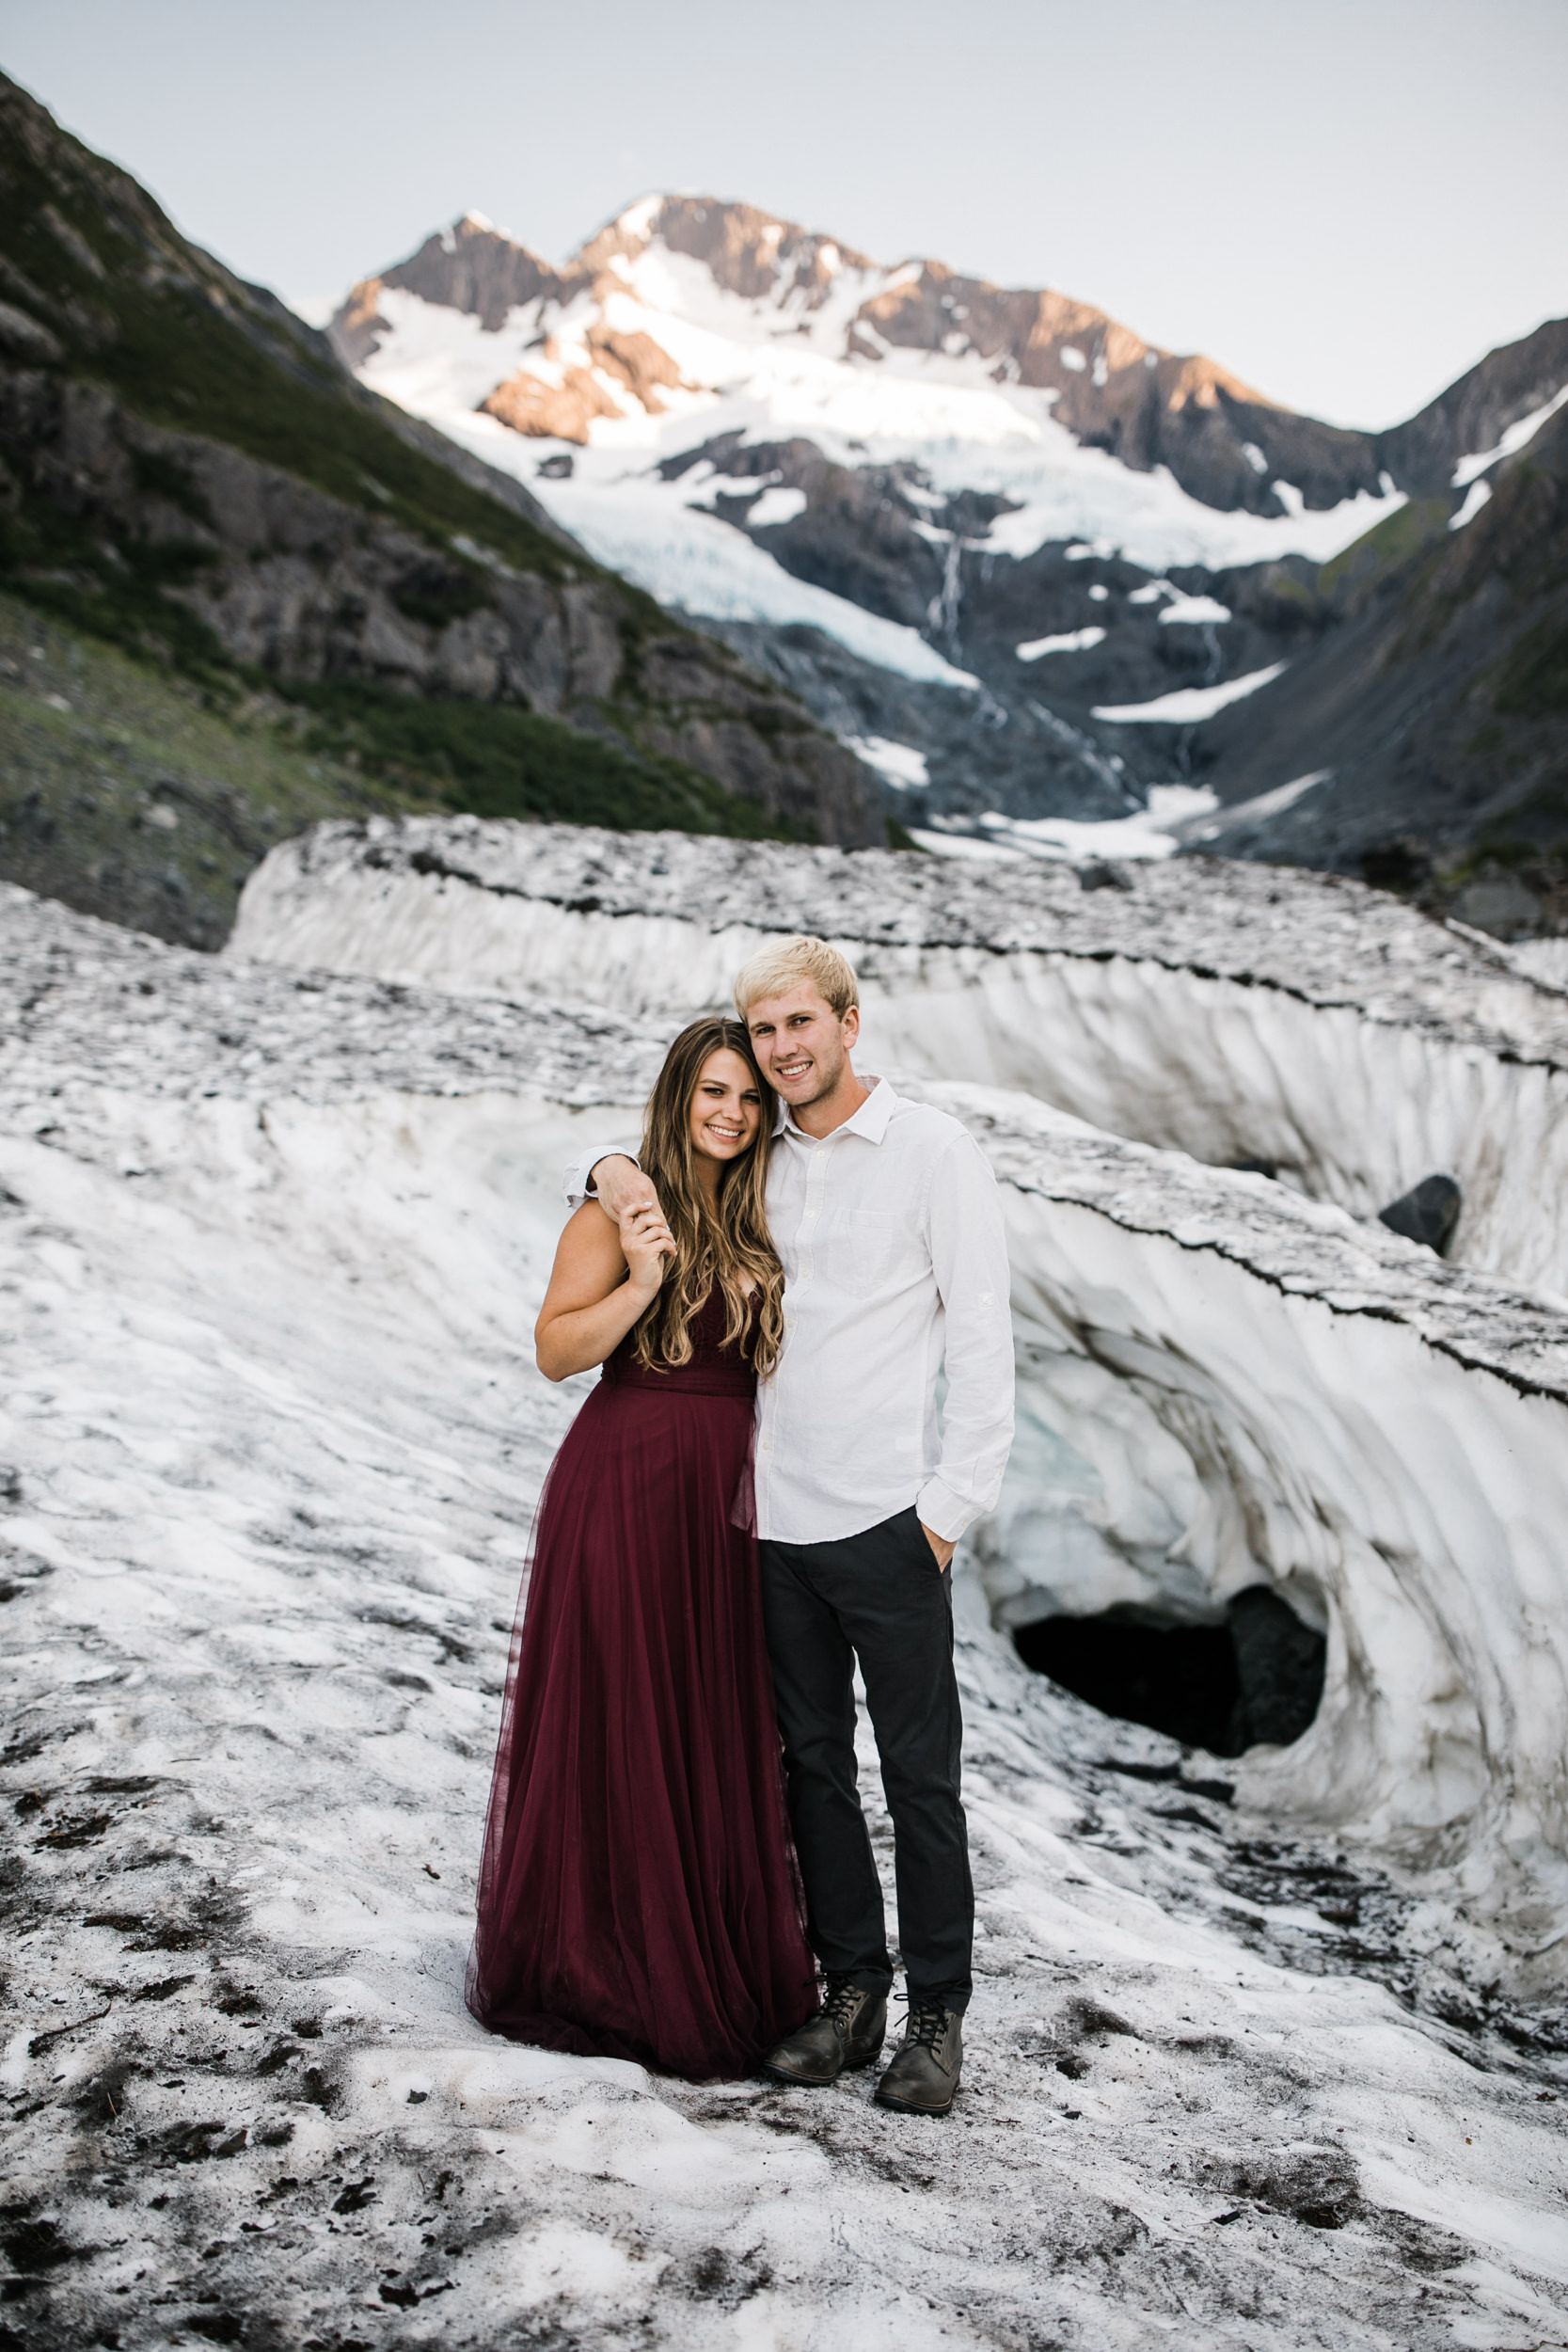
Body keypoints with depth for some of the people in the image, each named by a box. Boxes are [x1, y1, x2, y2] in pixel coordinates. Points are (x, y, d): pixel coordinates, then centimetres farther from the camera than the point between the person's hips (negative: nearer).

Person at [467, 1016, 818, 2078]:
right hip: (625, 1485, -6)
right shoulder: (622, 1208, -5)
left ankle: (720, 1958, 24)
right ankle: (602, 1962, 17)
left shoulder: (756, 1224, 13)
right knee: (620, 1721, 2)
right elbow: (556, 1351, -10)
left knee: (721, 1728, 10)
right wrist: (641, 1282, -22)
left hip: (726, 1494, 6)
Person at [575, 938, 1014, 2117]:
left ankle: (939, 2014, 15)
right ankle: (852, 1986, 25)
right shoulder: (755, 1162, 11)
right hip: (777, 1516, 5)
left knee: (920, 1772, 2)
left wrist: (954, 1502, -10)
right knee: (812, 1758, 12)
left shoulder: (935, 1149, -3)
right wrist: (613, 1167, 3)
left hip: (887, 1518, -5)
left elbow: (982, 1333, -5)